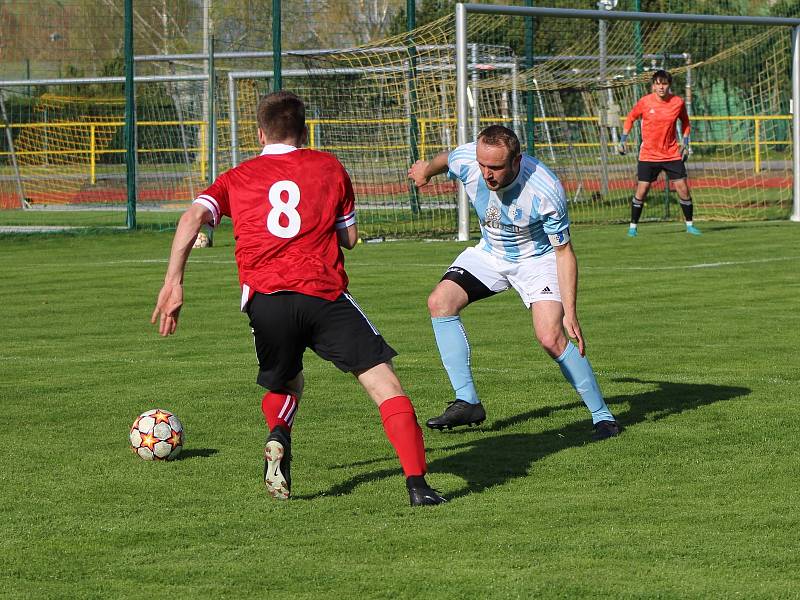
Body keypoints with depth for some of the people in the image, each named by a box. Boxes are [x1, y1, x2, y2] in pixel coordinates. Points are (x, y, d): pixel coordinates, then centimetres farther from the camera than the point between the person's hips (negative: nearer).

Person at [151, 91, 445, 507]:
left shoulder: (238, 178, 19)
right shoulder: (328, 167, 17)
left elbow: (193, 216, 2)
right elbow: (349, 237, 20)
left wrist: (173, 283, -4)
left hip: (264, 299, 2)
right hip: (324, 294, -2)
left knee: (284, 386, 27)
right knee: (384, 383, 0)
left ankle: (278, 436, -5)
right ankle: (417, 485, -14)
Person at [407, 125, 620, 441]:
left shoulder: (546, 191, -36)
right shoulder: (465, 160, -25)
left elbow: (564, 251, -25)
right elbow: (443, 160, 2)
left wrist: (570, 313, -28)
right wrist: (426, 169, 26)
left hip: (537, 258, -5)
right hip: (490, 253, 5)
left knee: (551, 338, -23)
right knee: (440, 302, -14)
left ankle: (602, 415, -6)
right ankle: (467, 403, -7)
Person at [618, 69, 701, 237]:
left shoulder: (678, 102, -4)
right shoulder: (645, 102, -9)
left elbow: (685, 121, 15)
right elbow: (630, 118, 7)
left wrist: (685, 143, 7)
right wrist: (622, 140, 3)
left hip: (672, 154, 1)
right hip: (648, 155, -1)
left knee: (683, 189, -1)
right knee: (641, 191, -4)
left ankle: (690, 224, 14)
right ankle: (633, 226, 10)